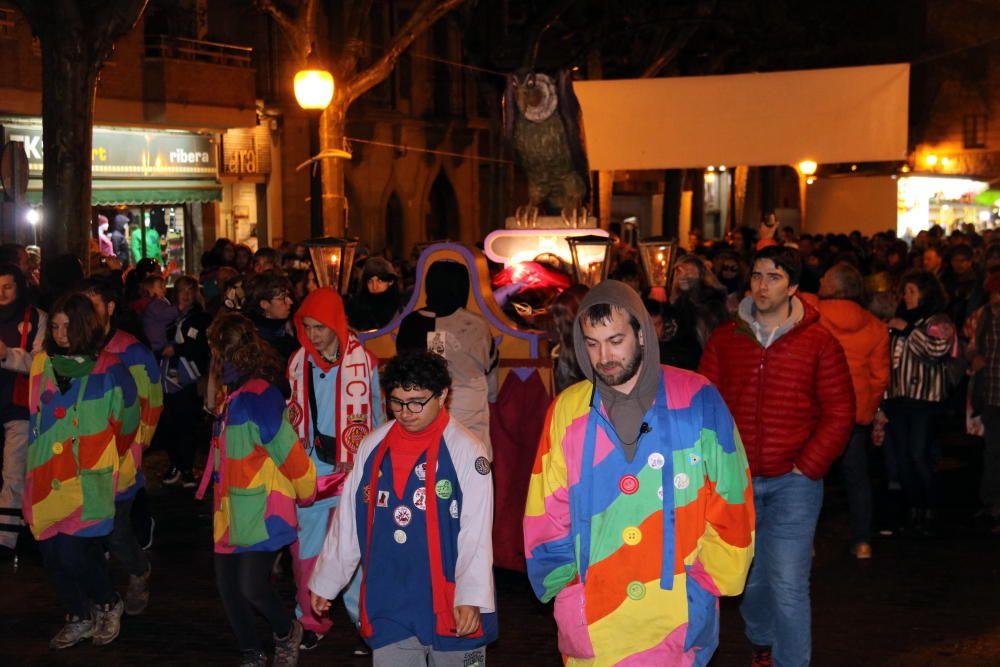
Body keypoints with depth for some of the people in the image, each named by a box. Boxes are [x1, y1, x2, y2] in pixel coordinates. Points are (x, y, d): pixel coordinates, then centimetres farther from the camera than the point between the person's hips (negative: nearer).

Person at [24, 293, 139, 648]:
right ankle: (79, 618, 26)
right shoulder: (42, 364, 8)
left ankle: (109, 605, 15)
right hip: (47, 476, 4)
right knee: (52, 553, 4)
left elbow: (127, 423, 7)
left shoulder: (109, 370, -5)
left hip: (88, 477, -4)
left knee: (74, 553, -11)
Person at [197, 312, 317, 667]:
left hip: (263, 513, -9)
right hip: (232, 512, 9)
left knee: (252, 587, -10)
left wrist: (307, 494, -4)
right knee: (228, 585, 10)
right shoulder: (234, 396, 8)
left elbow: (291, 455, -18)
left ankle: (287, 632, 20)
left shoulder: (258, 399, -20)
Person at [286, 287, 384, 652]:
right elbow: (294, 417, 14)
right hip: (309, 471, 3)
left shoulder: (362, 361, -4)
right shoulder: (299, 362, 5)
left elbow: (375, 416, 3)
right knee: (305, 548, 7)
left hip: (352, 471, -3)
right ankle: (310, 620, 22)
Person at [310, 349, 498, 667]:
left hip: (449, 606, -3)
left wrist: (472, 597, -19)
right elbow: (346, 522, 14)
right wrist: (325, 581, 17)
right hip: (388, 608, 4)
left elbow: (477, 531, -11)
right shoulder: (373, 446, 6)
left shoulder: (465, 449, -8)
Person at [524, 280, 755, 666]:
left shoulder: (696, 401, -5)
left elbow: (730, 500, -2)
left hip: (679, 618, -1)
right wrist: (567, 587, 0)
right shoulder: (567, 410, 1)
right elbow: (548, 511, 5)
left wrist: (705, 584, -3)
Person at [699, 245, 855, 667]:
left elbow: (839, 413, -2)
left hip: (794, 479, -3)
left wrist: (808, 467, -9)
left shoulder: (818, 343, -2)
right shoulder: (724, 339, 5)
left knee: (788, 584, -10)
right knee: (748, 576, 16)